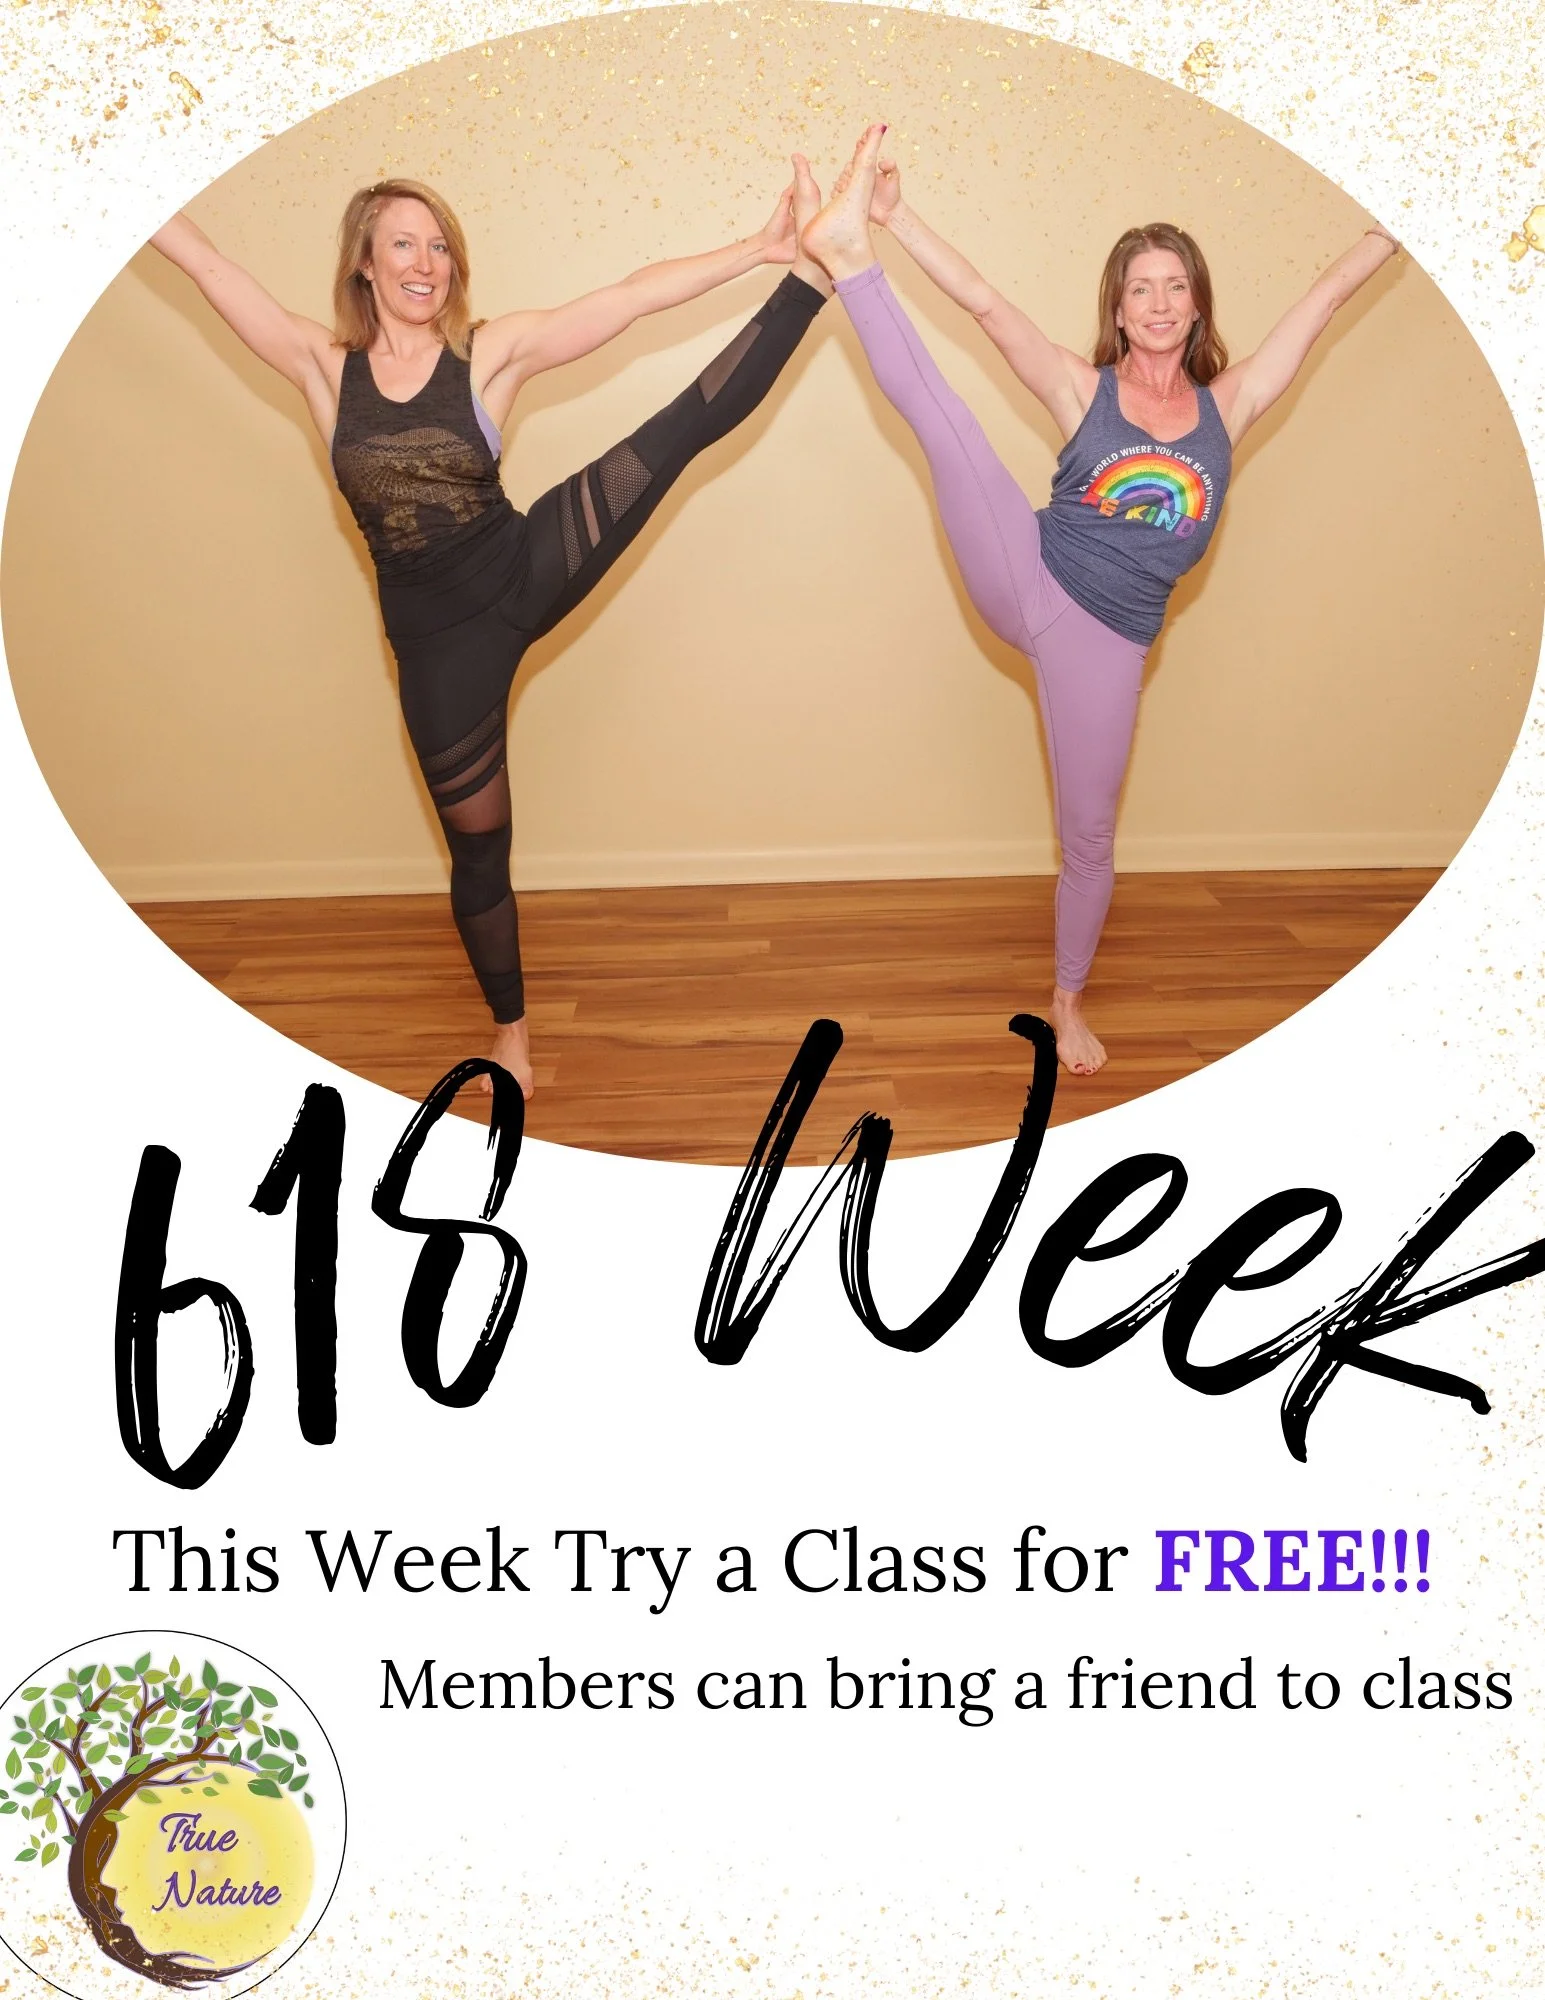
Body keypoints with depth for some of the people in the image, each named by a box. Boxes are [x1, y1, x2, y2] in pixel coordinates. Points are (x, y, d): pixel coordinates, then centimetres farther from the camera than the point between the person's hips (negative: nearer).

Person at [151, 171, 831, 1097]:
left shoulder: (494, 350, -6)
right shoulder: (323, 363, -2)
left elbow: (637, 295, -12)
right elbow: (202, 258, -3)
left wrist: (764, 250, -18)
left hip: (532, 569, -1)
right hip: (437, 633, 1)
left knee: (692, 422, -16)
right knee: (478, 844, 11)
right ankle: (511, 1028, 29)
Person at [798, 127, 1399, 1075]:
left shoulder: (1229, 403, 8)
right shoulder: (1083, 389, 2)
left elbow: (1326, 296, 10)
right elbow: (985, 303, -5)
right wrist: (893, 218, -13)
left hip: (1106, 638, 1)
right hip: (1025, 579, -1)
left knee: (1090, 835, 9)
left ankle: (1069, 997, 28)